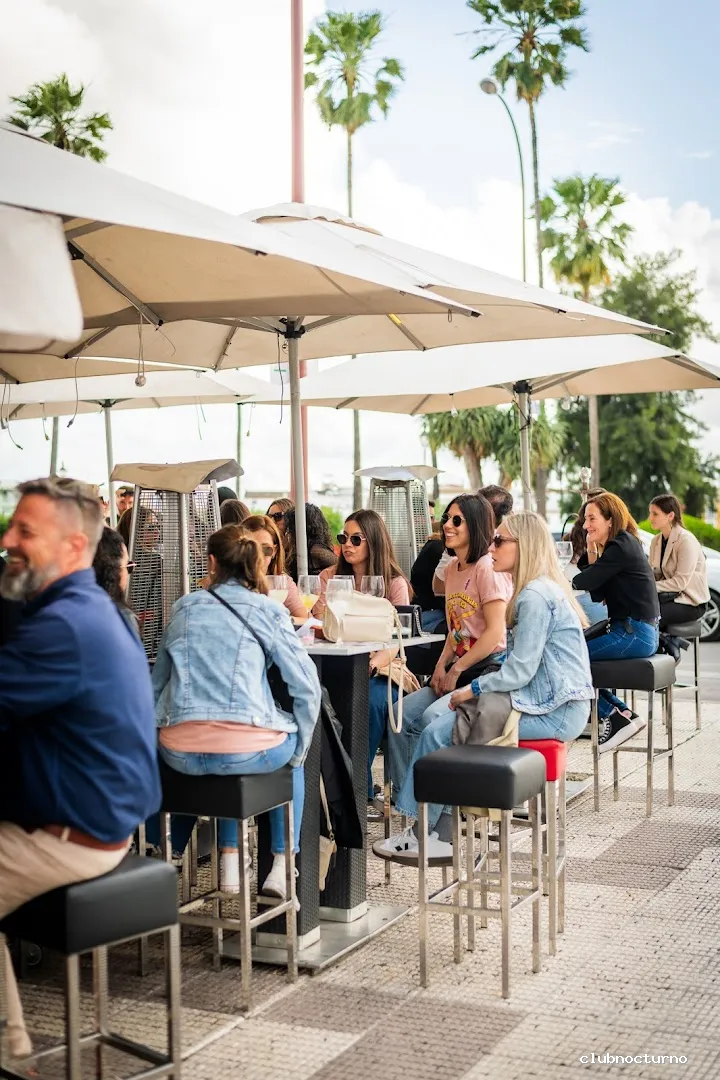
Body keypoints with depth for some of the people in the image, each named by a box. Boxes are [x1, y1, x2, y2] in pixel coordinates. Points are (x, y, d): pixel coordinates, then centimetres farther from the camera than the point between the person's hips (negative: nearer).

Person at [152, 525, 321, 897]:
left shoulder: (184, 608, 13)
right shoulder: (267, 610, 4)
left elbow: (157, 681, 18)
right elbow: (307, 687, 0)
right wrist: (298, 751, 12)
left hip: (179, 754, 3)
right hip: (245, 751, -3)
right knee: (290, 752, 32)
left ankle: (229, 861, 31)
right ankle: (282, 865, 26)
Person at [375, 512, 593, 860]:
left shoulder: (535, 597, -17)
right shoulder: (539, 590, 16)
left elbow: (520, 671, -20)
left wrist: (471, 690, -8)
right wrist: (473, 690, 6)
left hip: (552, 711, -10)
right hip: (551, 701, 10)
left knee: (437, 733, -10)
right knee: (440, 722, 4)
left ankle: (424, 833, 5)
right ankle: (440, 833, 1)